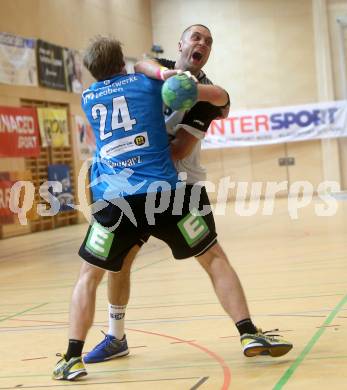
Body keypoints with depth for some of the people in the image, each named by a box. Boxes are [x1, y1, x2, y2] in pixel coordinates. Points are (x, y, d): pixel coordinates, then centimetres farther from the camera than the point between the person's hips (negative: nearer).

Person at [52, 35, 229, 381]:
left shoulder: (87, 99, 18)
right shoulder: (149, 83, 13)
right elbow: (219, 95, 17)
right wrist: (217, 99, 39)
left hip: (113, 199, 1)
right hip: (161, 192, -1)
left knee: (89, 275, 13)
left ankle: (72, 357, 4)